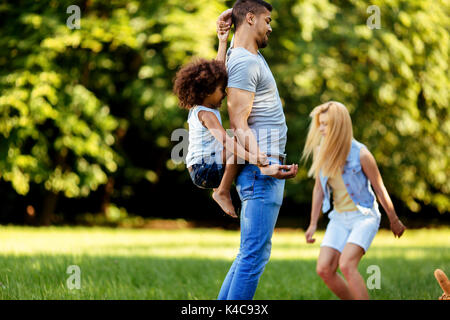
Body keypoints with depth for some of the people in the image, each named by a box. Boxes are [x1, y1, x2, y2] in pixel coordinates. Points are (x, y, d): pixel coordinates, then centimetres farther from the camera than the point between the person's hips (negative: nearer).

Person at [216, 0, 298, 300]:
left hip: (265, 166, 10)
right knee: (255, 254, -12)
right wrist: (264, 166, -30)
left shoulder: (252, 56, 17)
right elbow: (239, 126, -19)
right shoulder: (244, 63, -12)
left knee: (251, 253, 11)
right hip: (260, 171, -10)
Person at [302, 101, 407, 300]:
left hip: (364, 216, -6)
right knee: (324, 269, -9)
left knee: (346, 265, -24)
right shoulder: (322, 153, -1)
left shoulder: (360, 154, -16)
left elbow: (380, 189, -6)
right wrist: (313, 224, 10)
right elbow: (319, 189, 9)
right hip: (339, 218, 6)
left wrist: (394, 221, 3)